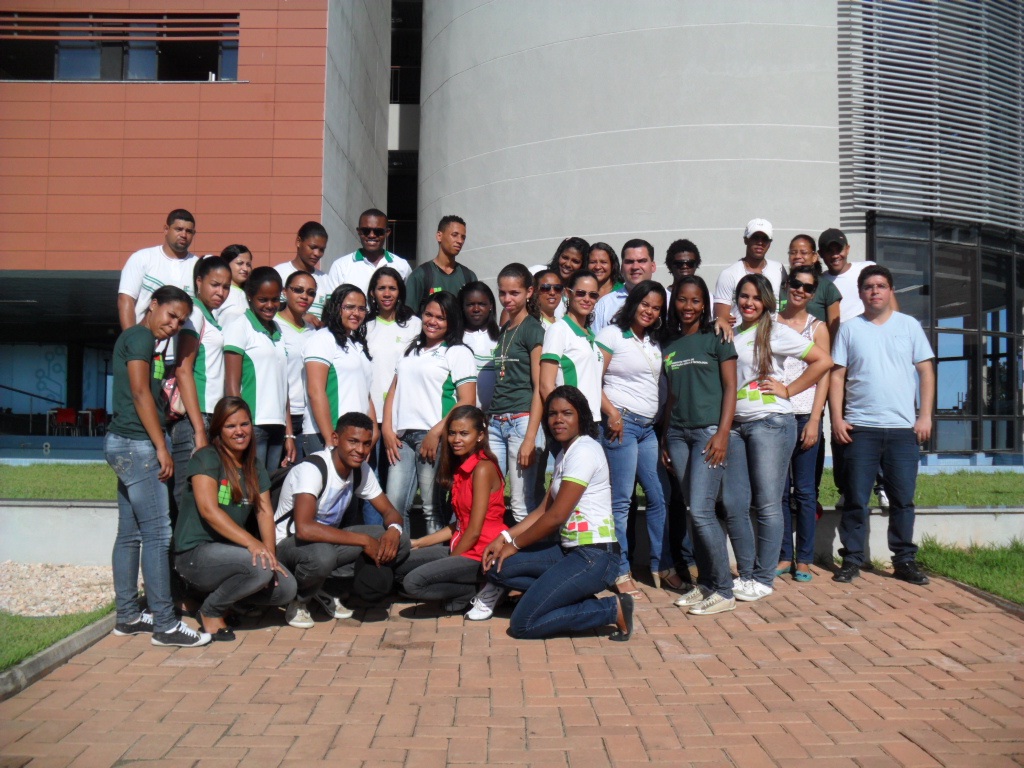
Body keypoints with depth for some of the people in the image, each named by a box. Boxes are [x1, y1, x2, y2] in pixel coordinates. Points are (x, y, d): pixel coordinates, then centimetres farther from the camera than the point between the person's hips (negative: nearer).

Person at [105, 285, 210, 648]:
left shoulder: (143, 340, 21)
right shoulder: (140, 336, -8)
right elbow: (140, 393, -16)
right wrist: (162, 448, -17)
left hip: (126, 445, 10)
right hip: (137, 444, -10)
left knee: (130, 533, 12)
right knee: (157, 532, -10)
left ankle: (128, 616, 19)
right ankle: (165, 624, -8)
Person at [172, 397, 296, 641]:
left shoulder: (255, 468, 13)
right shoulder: (207, 458, -9)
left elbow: (265, 512, 4)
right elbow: (208, 510, -22)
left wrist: (270, 551, -14)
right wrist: (252, 543, -32)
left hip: (230, 551, 7)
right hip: (195, 554, -7)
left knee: (286, 589, -12)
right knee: (260, 566, -32)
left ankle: (222, 595, 11)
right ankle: (211, 610, -5)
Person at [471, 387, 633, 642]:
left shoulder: (584, 451, -14)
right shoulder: (564, 454, 17)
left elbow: (556, 516, -16)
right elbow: (543, 510, 14)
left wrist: (515, 544, -4)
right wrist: (505, 537, 3)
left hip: (595, 556, -10)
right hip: (569, 549, 10)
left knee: (522, 624, -14)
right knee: (496, 567, -3)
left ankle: (612, 610, -6)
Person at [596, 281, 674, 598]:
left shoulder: (654, 343, 18)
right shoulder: (612, 335, -2)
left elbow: (659, 385, 22)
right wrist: (611, 412, -16)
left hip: (648, 426, 7)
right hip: (622, 422, -7)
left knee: (659, 497, 7)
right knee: (621, 500, -5)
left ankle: (661, 566, 17)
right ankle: (621, 573, 1)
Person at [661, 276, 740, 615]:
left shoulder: (716, 337, 0)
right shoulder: (669, 344, 15)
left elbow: (730, 388, -4)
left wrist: (723, 434, -13)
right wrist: (665, 439, 12)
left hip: (709, 431, -5)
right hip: (678, 433, 5)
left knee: (701, 510, -11)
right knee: (695, 512, 6)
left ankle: (724, 591, -3)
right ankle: (705, 583, 15)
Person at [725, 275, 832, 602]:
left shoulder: (775, 332, -1)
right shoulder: (731, 334, 15)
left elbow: (824, 360, -5)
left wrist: (787, 390, -6)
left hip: (771, 423, -6)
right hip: (735, 425, 6)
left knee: (767, 504, -2)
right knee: (734, 505, 4)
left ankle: (763, 579, 6)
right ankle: (746, 573, 17)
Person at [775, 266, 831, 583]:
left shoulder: (818, 327, 6)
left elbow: (823, 376, 1)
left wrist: (814, 420, -9)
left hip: (805, 415, -1)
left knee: (805, 490, 2)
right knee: (779, 489, 4)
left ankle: (804, 559, 9)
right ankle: (784, 556, 13)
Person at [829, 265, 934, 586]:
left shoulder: (909, 325, 9)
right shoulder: (849, 329, 6)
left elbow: (926, 371, 7)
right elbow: (837, 376, 3)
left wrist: (925, 415, -1)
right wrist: (837, 419, -5)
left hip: (903, 427, 1)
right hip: (860, 427, -1)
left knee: (903, 499, 5)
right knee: (856, 499, 2)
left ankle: (905, 560, 15)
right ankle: (852, 559, 11)